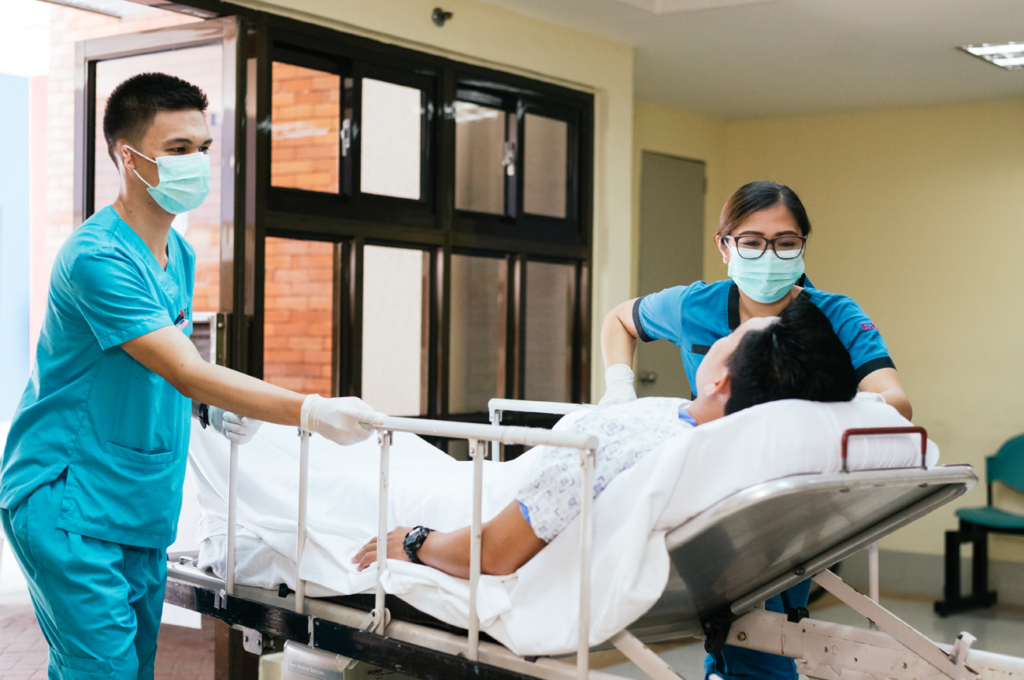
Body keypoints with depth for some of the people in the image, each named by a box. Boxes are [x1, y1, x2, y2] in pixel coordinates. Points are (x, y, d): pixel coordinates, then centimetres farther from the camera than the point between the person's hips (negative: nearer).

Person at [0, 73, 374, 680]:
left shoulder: (180, 253, 10)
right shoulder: (97, 257, -19)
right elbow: (186, 372, -25)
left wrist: (224, 408, 4)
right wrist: (311, 412, -31)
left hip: (139, 508, 8)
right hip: (66, 504, -8)